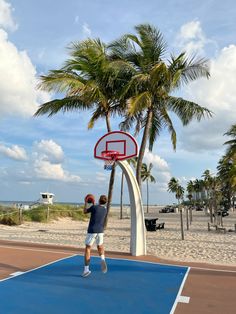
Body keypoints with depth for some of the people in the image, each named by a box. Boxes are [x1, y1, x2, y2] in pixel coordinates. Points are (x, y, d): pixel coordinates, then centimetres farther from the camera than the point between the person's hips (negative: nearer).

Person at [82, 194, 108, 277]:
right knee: (100, 247, 23)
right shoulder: (105, 210, 7)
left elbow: (85, 211, 10)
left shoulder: (94, 207, -7)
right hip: (100, 231, 4)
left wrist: (85, 203, 23)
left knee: (87, 248, 6)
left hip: (92, 231, -4)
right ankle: (102, 259, -4)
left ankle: (86, 269, 4)